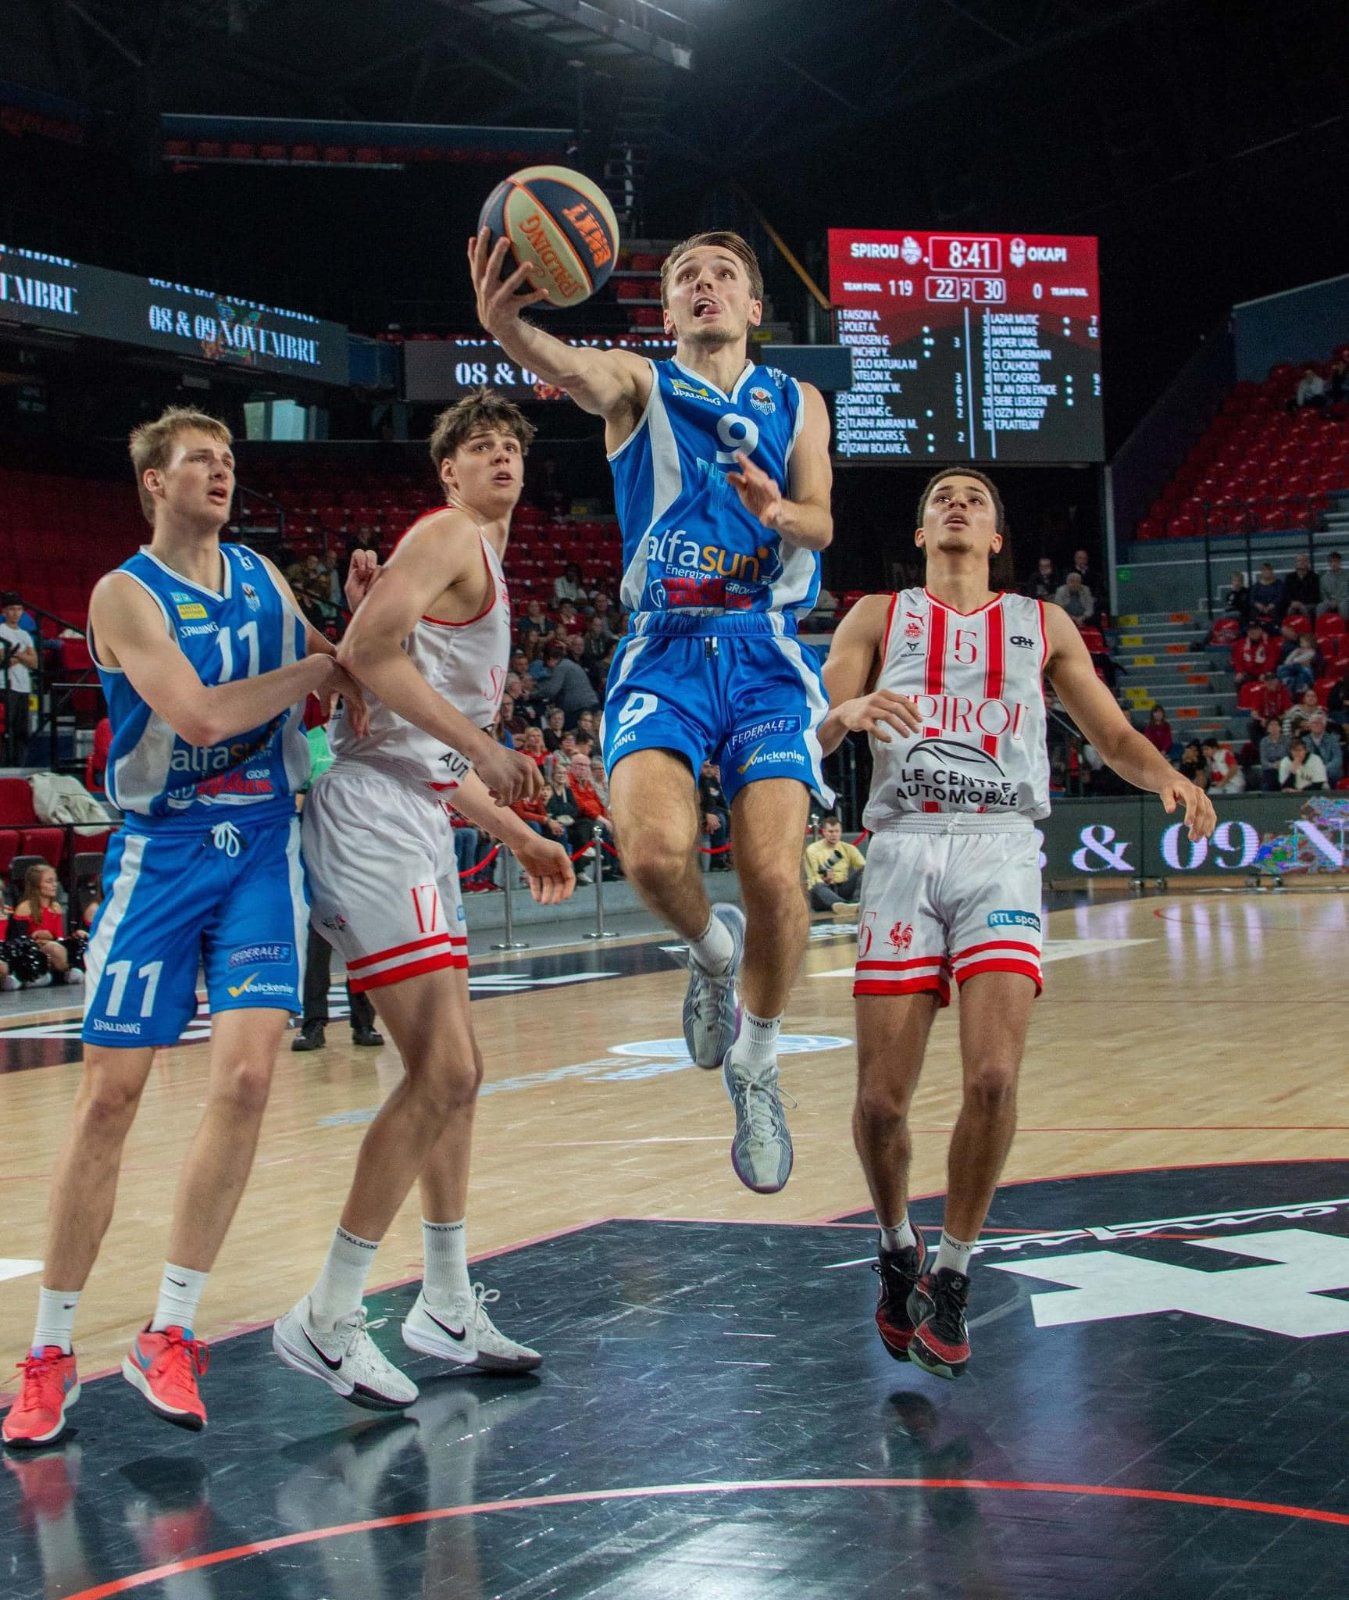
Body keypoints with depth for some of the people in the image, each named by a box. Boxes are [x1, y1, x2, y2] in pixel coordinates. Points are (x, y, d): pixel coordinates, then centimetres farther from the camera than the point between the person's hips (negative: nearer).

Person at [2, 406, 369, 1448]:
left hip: (263, 848, 4)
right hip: (161, 852, -4)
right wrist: (317, 668, -10)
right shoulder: (126, 593, -6)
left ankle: (170, 1335, 1)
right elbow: (201, 714, -20)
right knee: (110, 1096, -2)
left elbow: (336, 682, 24)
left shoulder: (261, 577, 12)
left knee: (245, 1078, -11)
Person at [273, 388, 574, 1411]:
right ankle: (328, 1320, -6)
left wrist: (519, 839, 28)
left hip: (419, 824, 10)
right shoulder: (447, 536, -4)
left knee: (454, 1071, 14)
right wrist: (483, 746, -19)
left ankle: (448, 1307, 25)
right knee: (443, 1072, -14)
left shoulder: (487, 569, 25)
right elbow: (370, 649, -21)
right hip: (373, 817, -10)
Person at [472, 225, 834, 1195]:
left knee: (775, 877, -14)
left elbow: (820, 525, 3)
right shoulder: (640, 384, 11)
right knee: (655, 849, -26)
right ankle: (714, 949, 10)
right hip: (663, 650, -1)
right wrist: (506, 326, -38)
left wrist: (779, 512, -23)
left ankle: (756, 1063, 12)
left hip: (766, 653, 1)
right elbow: (571, 368, -14)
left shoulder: (797, 404, 17)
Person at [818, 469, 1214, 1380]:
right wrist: (848, 711, -19)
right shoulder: (878, 617, 15)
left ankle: (952, 1274, 2)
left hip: (1001, 853, 0)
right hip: (904, 851, 0)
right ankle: (898, 1248, 23)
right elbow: (811, 738, 5)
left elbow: (1113, 734, 18)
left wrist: (1168, 777, -5)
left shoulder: (1042, 625, 19)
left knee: (993, 1077, -18)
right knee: (882, 1097, -6)